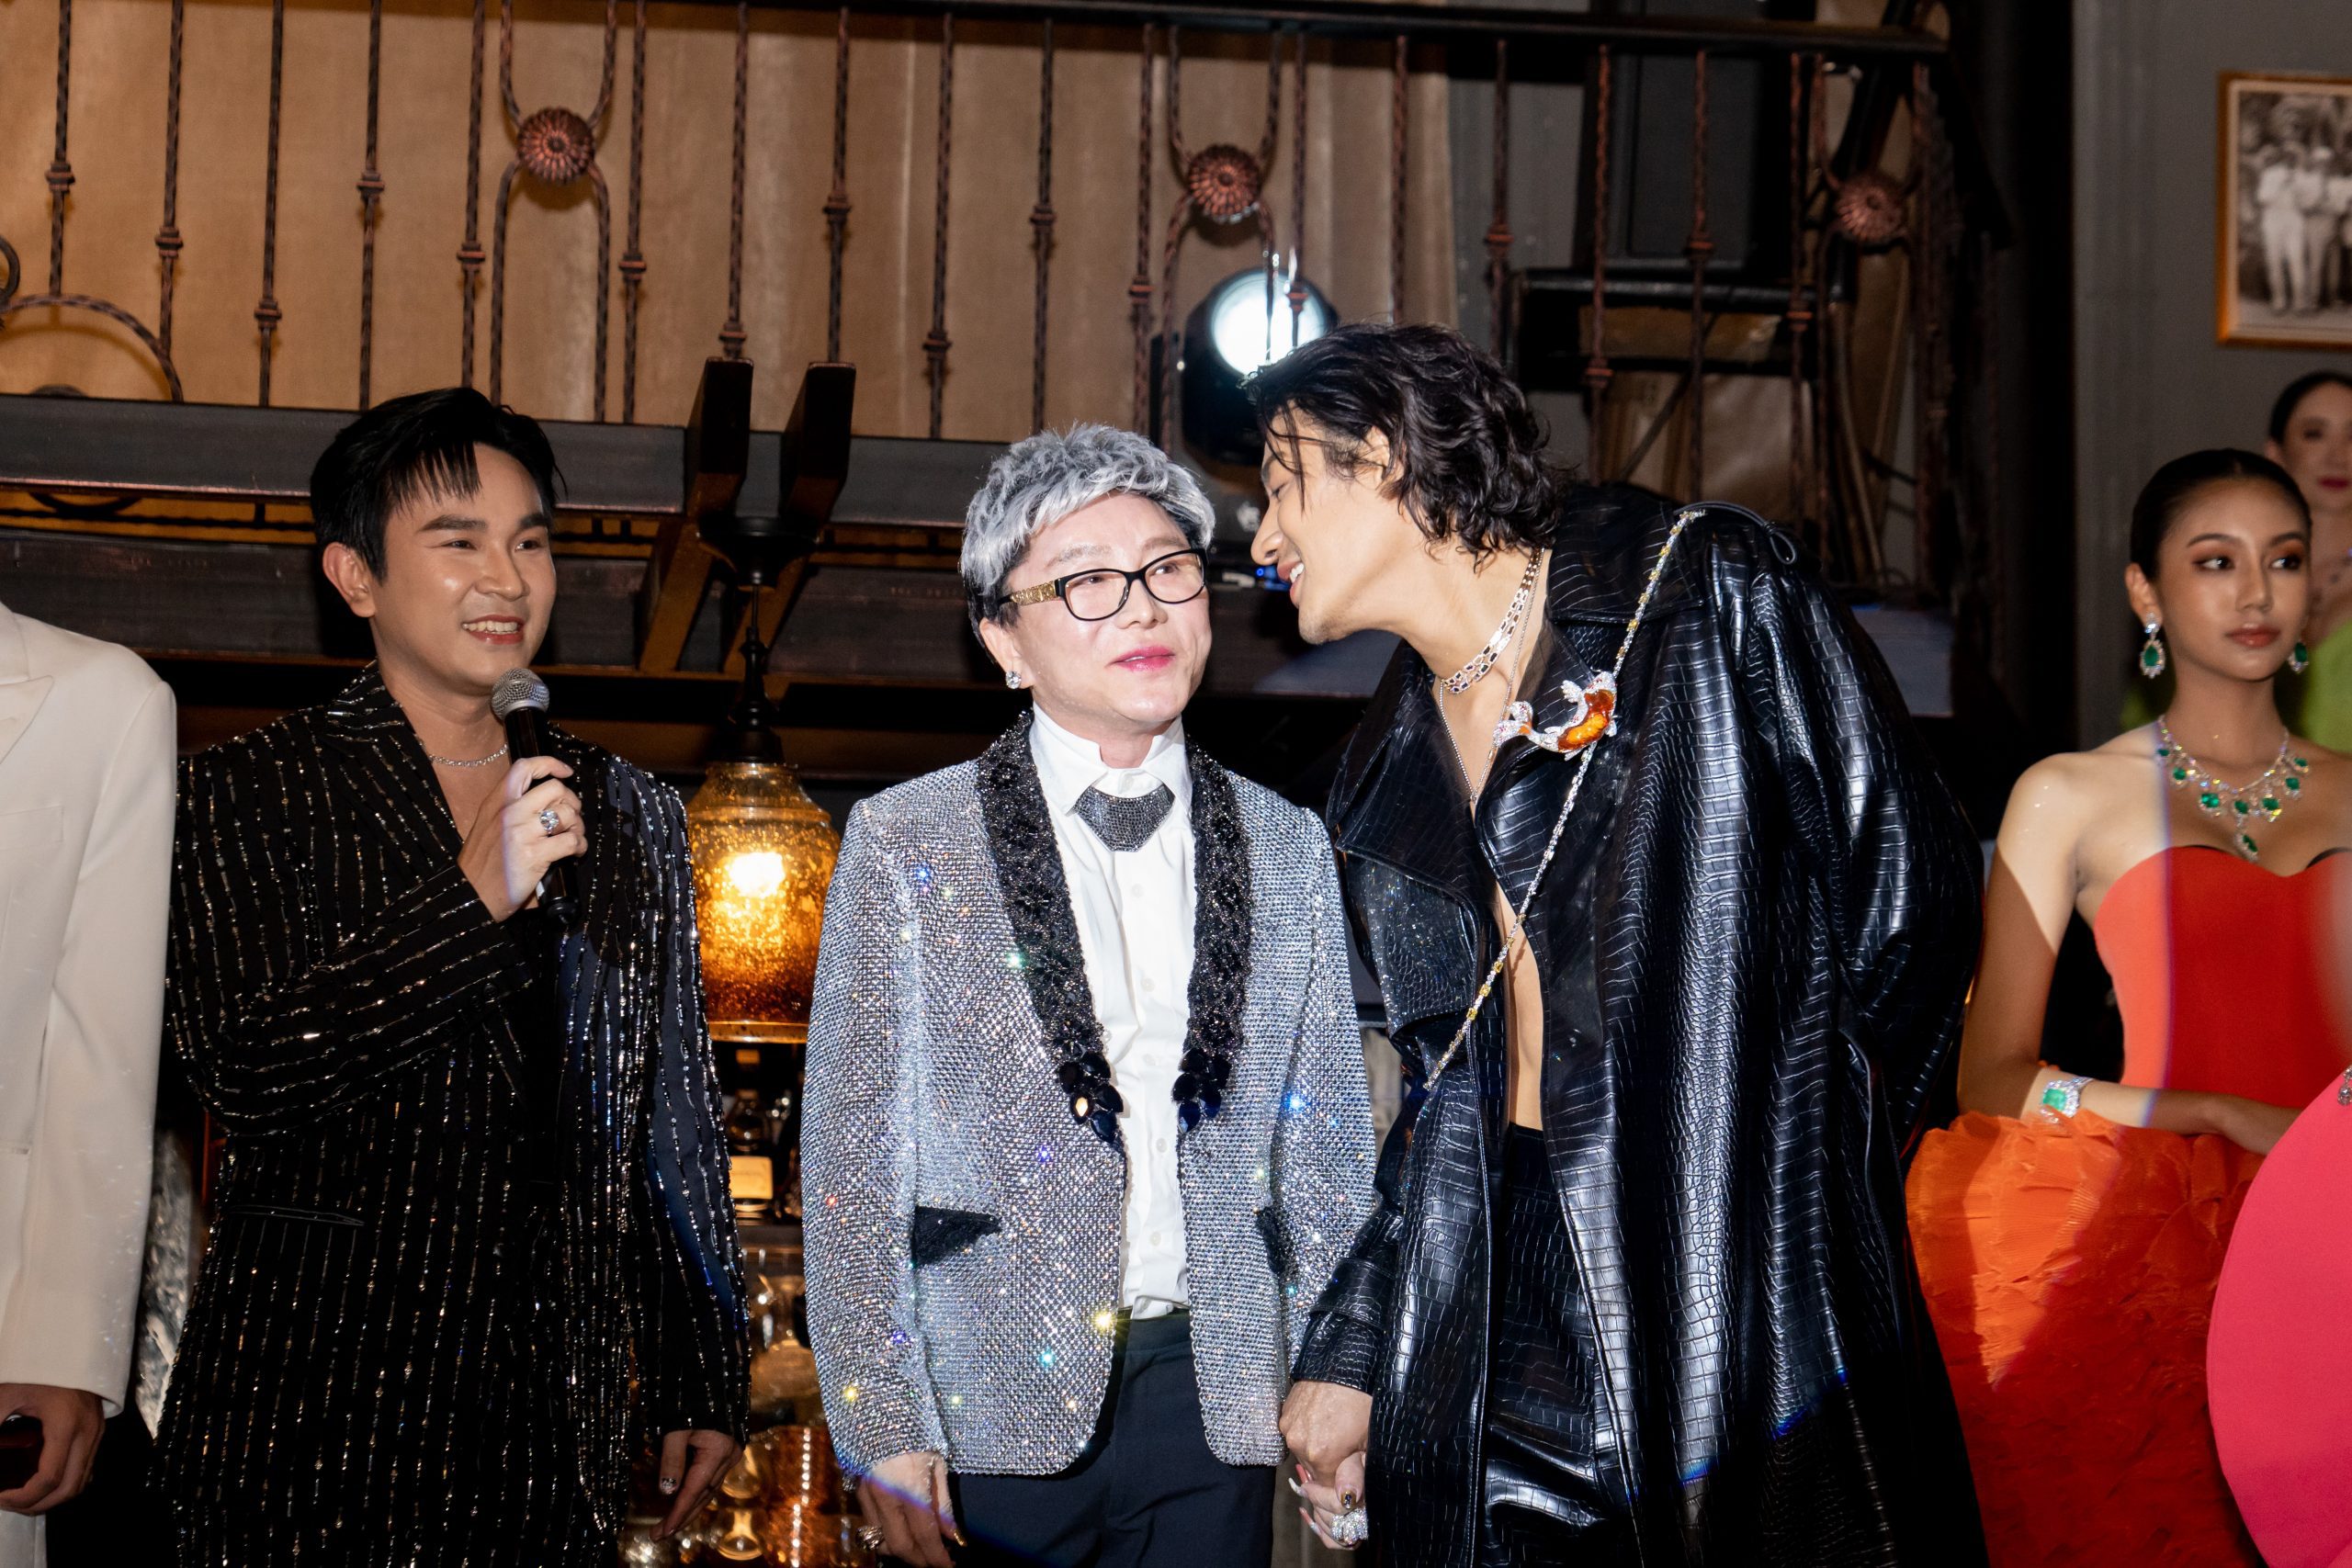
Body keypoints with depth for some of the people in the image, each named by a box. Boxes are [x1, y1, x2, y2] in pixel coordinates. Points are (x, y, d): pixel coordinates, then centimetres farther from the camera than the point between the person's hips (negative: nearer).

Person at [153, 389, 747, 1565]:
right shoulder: (249, 794, 0)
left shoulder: (627, 814, 12)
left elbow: (675, 1121, 14)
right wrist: (473, 897, -19)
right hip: (314, 1405, -3)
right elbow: (242, 1071, -13)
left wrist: (699, 1379, 12)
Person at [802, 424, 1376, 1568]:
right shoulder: (905, 845, 1)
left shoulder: (1287, 849, 9)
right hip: (988, 1406, -2)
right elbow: (852, 1154, -2)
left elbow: (1325, 1147, 11)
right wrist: (882, 1429, -7)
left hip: (1214, 1396, 2)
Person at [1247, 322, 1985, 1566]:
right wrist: (1348, 1352, 11)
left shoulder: (1709, 591, -2)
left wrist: (1804, 1141, -3)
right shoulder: (1388, 776, 15)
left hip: (1751, 1260, -5)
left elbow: (1908, 870, -3)